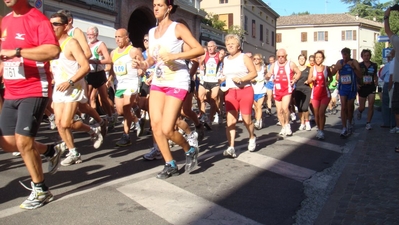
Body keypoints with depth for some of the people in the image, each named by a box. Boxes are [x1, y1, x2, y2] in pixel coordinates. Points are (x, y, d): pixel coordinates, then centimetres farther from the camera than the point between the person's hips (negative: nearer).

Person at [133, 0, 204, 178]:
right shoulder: (152, 32, 13)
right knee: (155, 125, 1)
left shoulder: (177, 28, -6)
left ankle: (190, 151, 17)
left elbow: (199, 49, -14)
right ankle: (170, 165, 16)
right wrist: (143, 64, -1)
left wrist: (175, 56, -24)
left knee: (167, 129, -12)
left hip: (176, 82, -7)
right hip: (157, 82, 7)